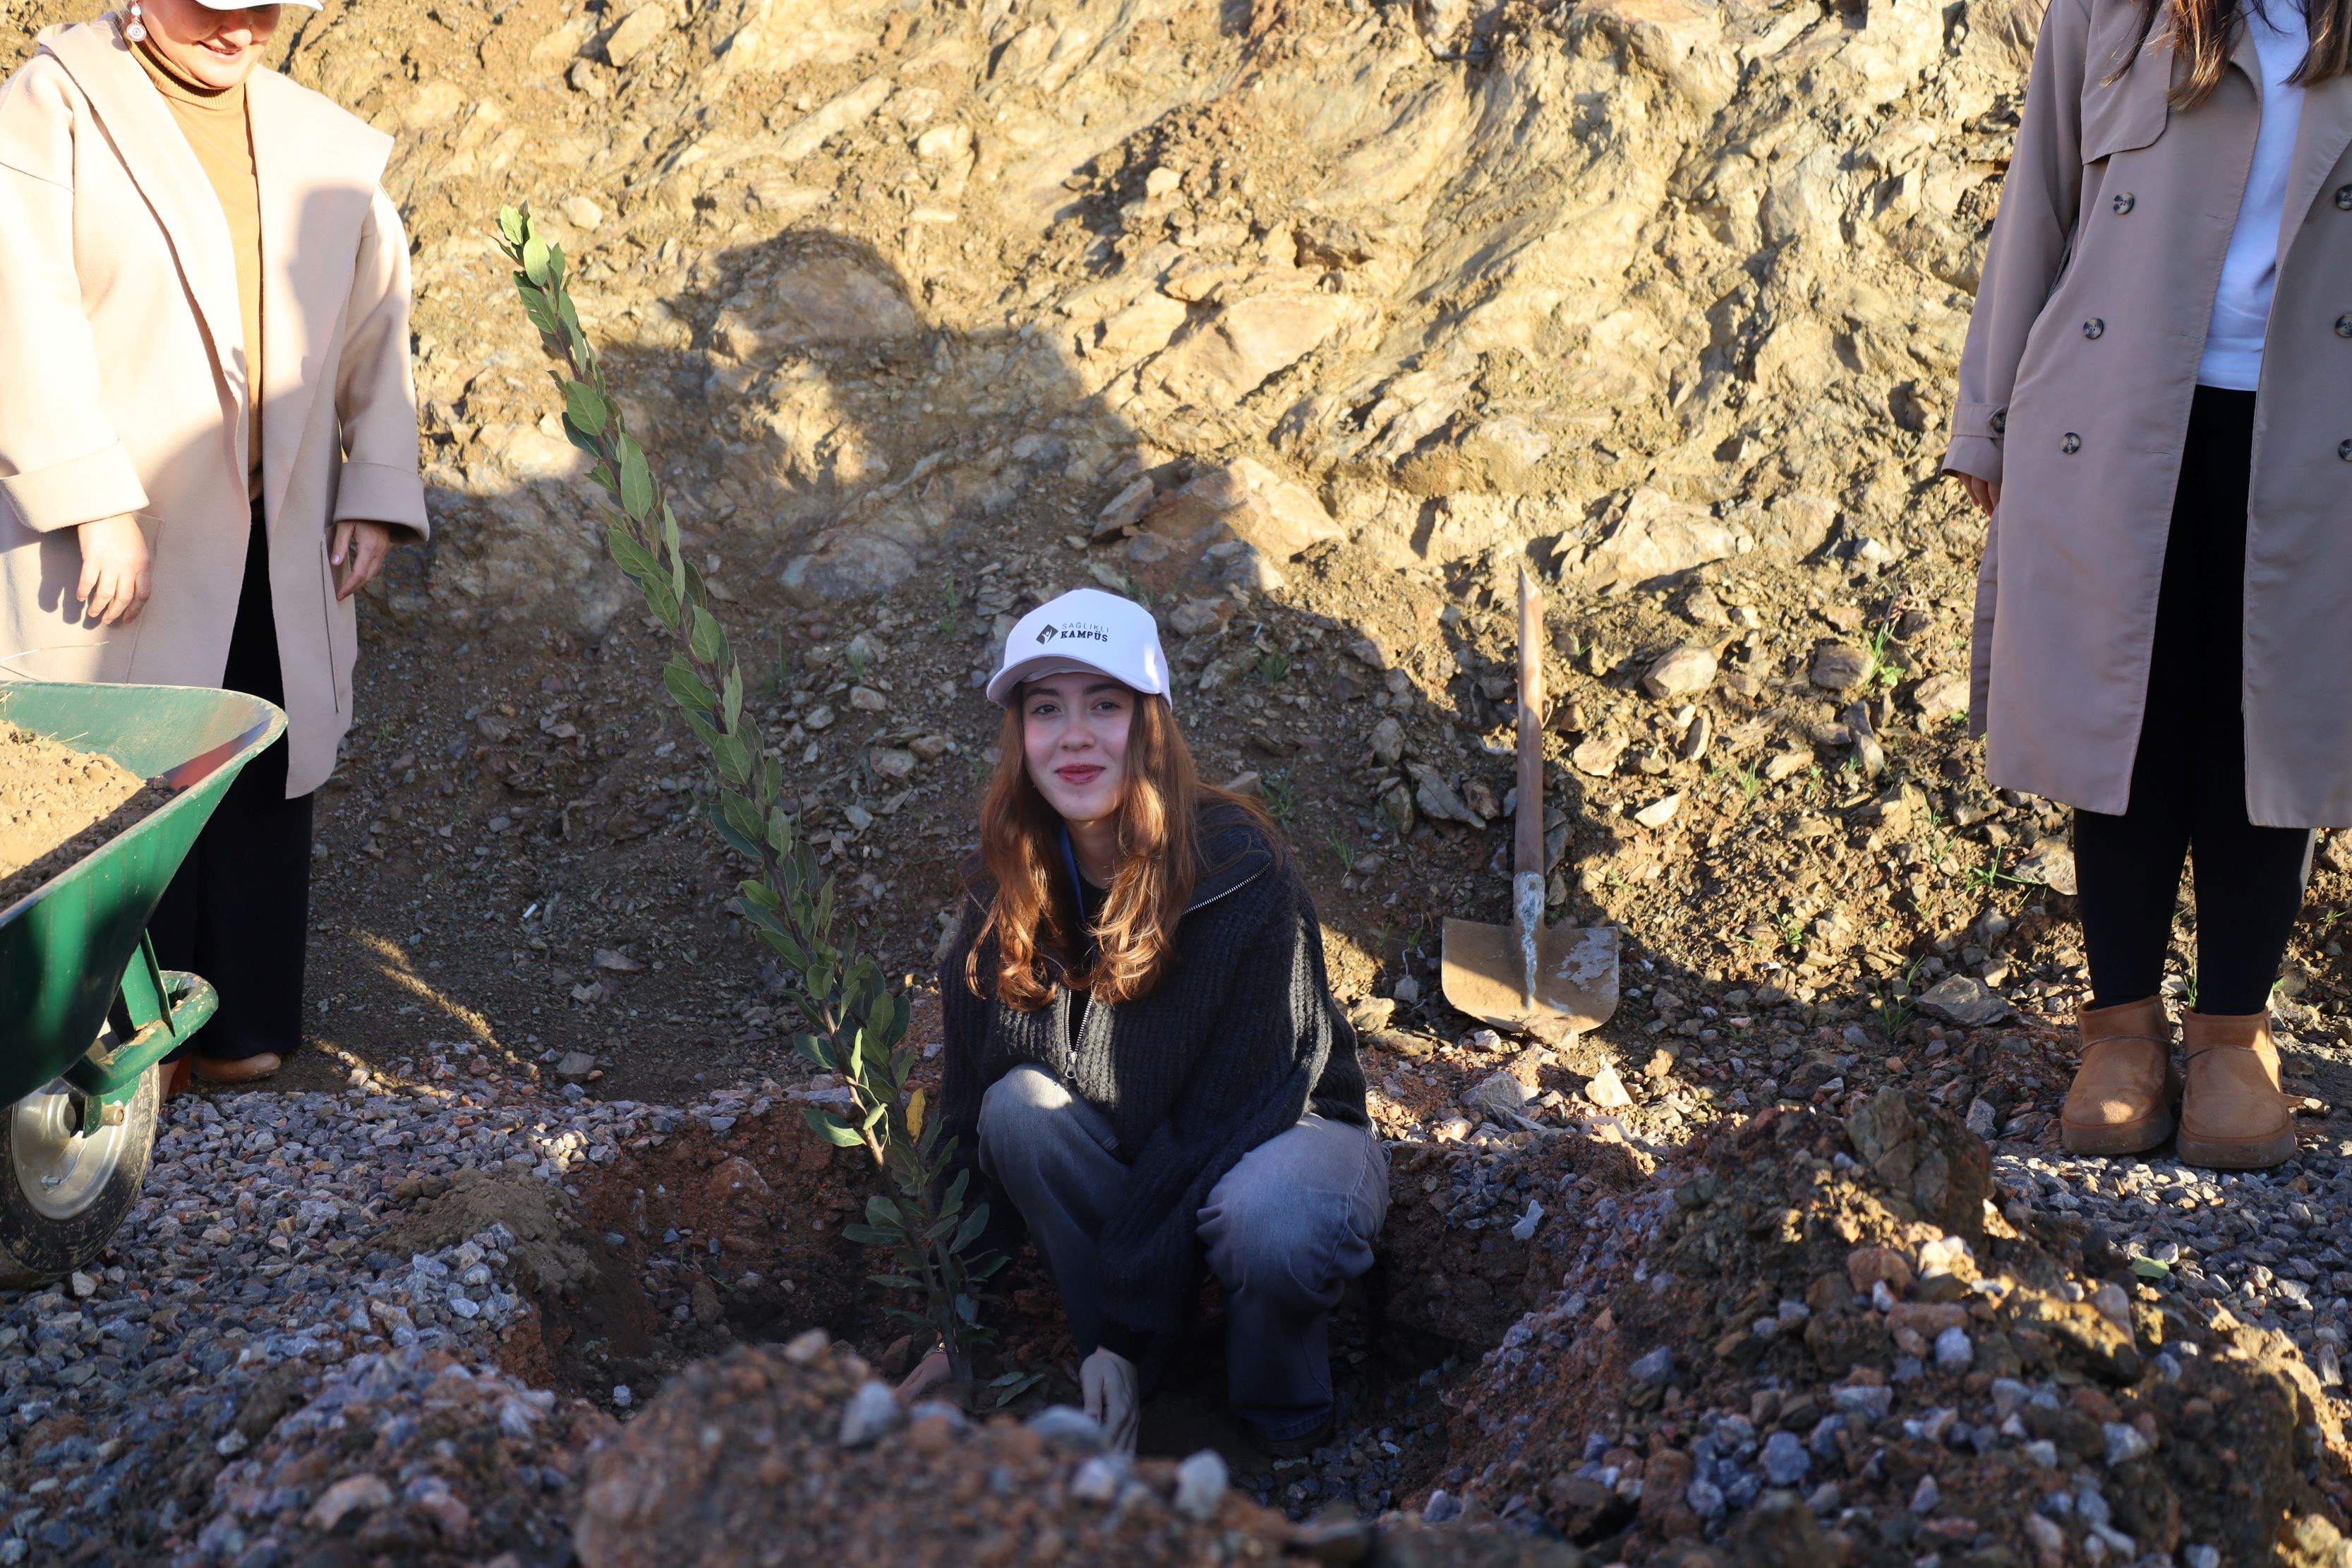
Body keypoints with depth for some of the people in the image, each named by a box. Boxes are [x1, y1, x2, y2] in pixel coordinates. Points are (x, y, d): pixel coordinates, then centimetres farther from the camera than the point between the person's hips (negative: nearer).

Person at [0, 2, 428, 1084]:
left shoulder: (323, 144, 11)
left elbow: (376, 318, 15)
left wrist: (375, 493, 6)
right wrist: (97, 504, -19)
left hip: (275, 542, 5)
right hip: (116, 537, -4)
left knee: (262, 780, 8)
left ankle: (240, 1024, 21)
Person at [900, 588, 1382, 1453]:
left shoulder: (1243, 876, -26)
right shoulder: (1006, 893, -12)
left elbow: (1228, 1111, -25)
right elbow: (969, 1113, -7)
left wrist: (1125, 1332, -27)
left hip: (1282, 1131, -4)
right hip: (1124, 1161, 4)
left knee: (1270, 1226, -38)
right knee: (1020, 1107, -28)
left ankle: (1284, 1436, -8)